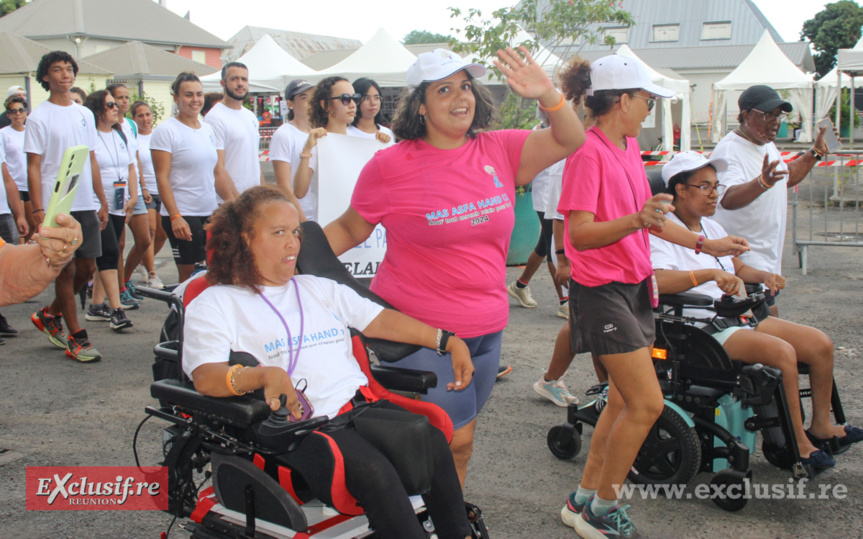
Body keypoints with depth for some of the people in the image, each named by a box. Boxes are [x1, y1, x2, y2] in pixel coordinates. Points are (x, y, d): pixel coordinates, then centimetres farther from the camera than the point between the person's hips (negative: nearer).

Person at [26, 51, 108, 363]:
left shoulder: (84, 114, 13)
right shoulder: (39, 117, -4)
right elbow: (33, 168, -7)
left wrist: (102, 202, 14)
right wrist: (38, 211, -14)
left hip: (86, 205, 6)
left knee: (87, 268, 9)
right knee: (66, 270, 0)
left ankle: (50, 314, 30)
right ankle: (76, 338, 8)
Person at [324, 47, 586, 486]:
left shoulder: (499, 151, 2)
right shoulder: (390, 165, -7)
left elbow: (569, 140, 0)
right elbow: (349, 229, 1)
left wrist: (547, 95, -18)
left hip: (485, 329, 5)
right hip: (420, 329, -5)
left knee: (460, 440, 17)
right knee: (453, 437, -4)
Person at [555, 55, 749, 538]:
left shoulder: (630, 147, 12)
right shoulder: (588, 153, -17)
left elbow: (650, 216, 21)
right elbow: (580, 233, -25)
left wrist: (705, 244, 21)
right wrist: (636, 221, -39)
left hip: (635, 284, 10)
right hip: (602, 289, -10)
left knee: (625, 400, 12)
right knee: (647, 403, -10)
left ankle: (585, 500, 23)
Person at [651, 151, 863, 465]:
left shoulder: (711, 227, 18)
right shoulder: (663, 232, -11)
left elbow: (739, 268, 28)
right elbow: (657, 280, -29)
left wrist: (765, 277, 6)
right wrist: (711, 274, -37)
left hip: (738, 316, 9)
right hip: (702, 327, -9)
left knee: (820, 343, 0)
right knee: (783, 352, -27)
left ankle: (821, 426, 16)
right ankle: (799, 444, -14)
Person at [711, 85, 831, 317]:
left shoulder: (767, 145, 12)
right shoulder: (729, 150, -20)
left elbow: (787, 177, 32)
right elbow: (728, 199, -37)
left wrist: (814, 154, 27)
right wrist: (763, 182, -52)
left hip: (769, 258, 10)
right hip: (746, 261, -10)